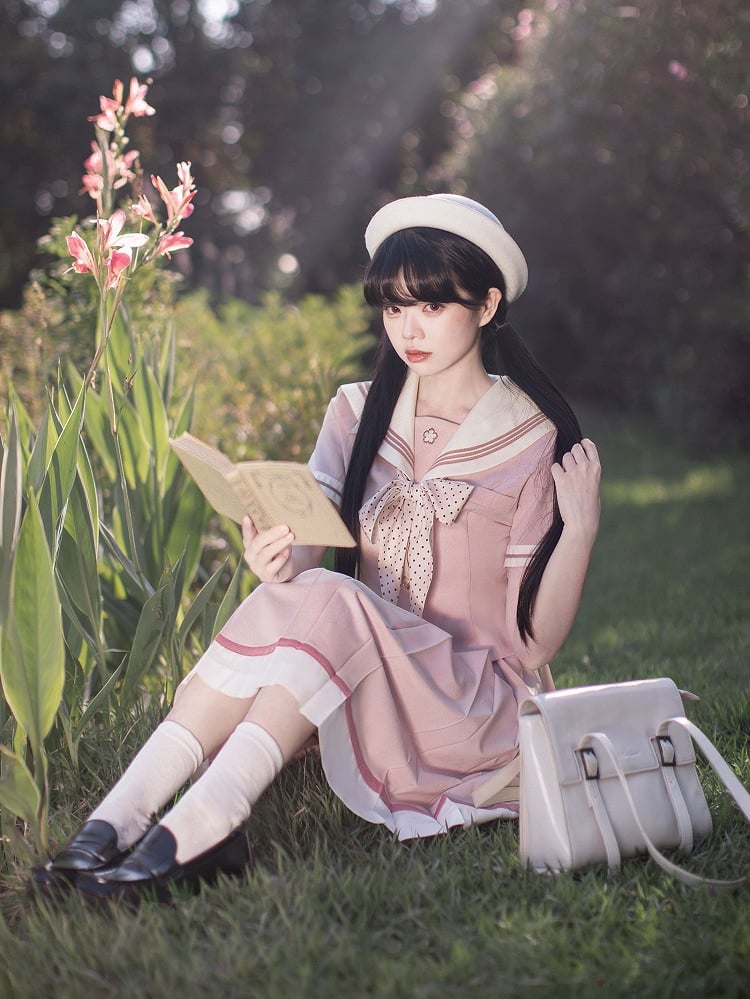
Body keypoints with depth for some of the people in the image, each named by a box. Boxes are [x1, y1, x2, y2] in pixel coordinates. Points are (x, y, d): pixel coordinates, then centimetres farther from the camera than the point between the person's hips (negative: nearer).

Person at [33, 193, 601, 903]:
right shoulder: (358, 413, 9)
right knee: (283, 602, -28)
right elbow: (306, 550, -4)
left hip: (479, 704, -3)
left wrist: (580, 530, -20)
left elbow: (538, 639, -5)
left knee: (332, 604, -31)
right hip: (361, 693, 4)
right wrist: (277, 564, -27)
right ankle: (115, 822, -36)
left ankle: (187, 836, -42)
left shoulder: (534, 440, -3)